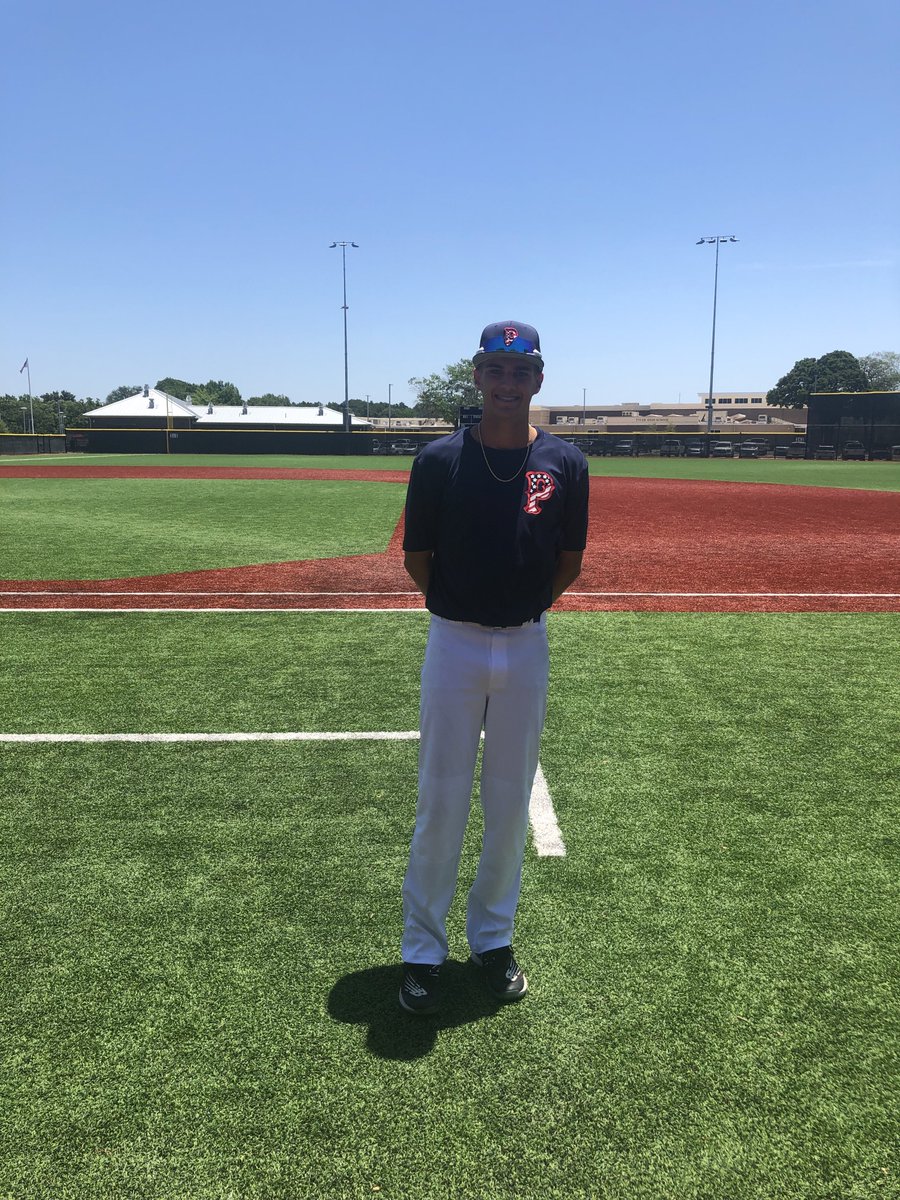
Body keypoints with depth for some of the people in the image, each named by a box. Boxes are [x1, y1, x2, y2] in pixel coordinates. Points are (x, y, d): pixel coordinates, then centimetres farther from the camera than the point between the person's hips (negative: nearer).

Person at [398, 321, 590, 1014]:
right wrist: (463, 605, 5)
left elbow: (570, 561, 8)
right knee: (441, 800, 4)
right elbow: (417, 557, 3)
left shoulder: (564, 464, 0)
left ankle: (493, 937, 30)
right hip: (454, 644, -2)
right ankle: (424, 949, 20)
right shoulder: (440, 460, -5)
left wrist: (521, 608, 6)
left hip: (526, 646, 2)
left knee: (510, 800, 12)